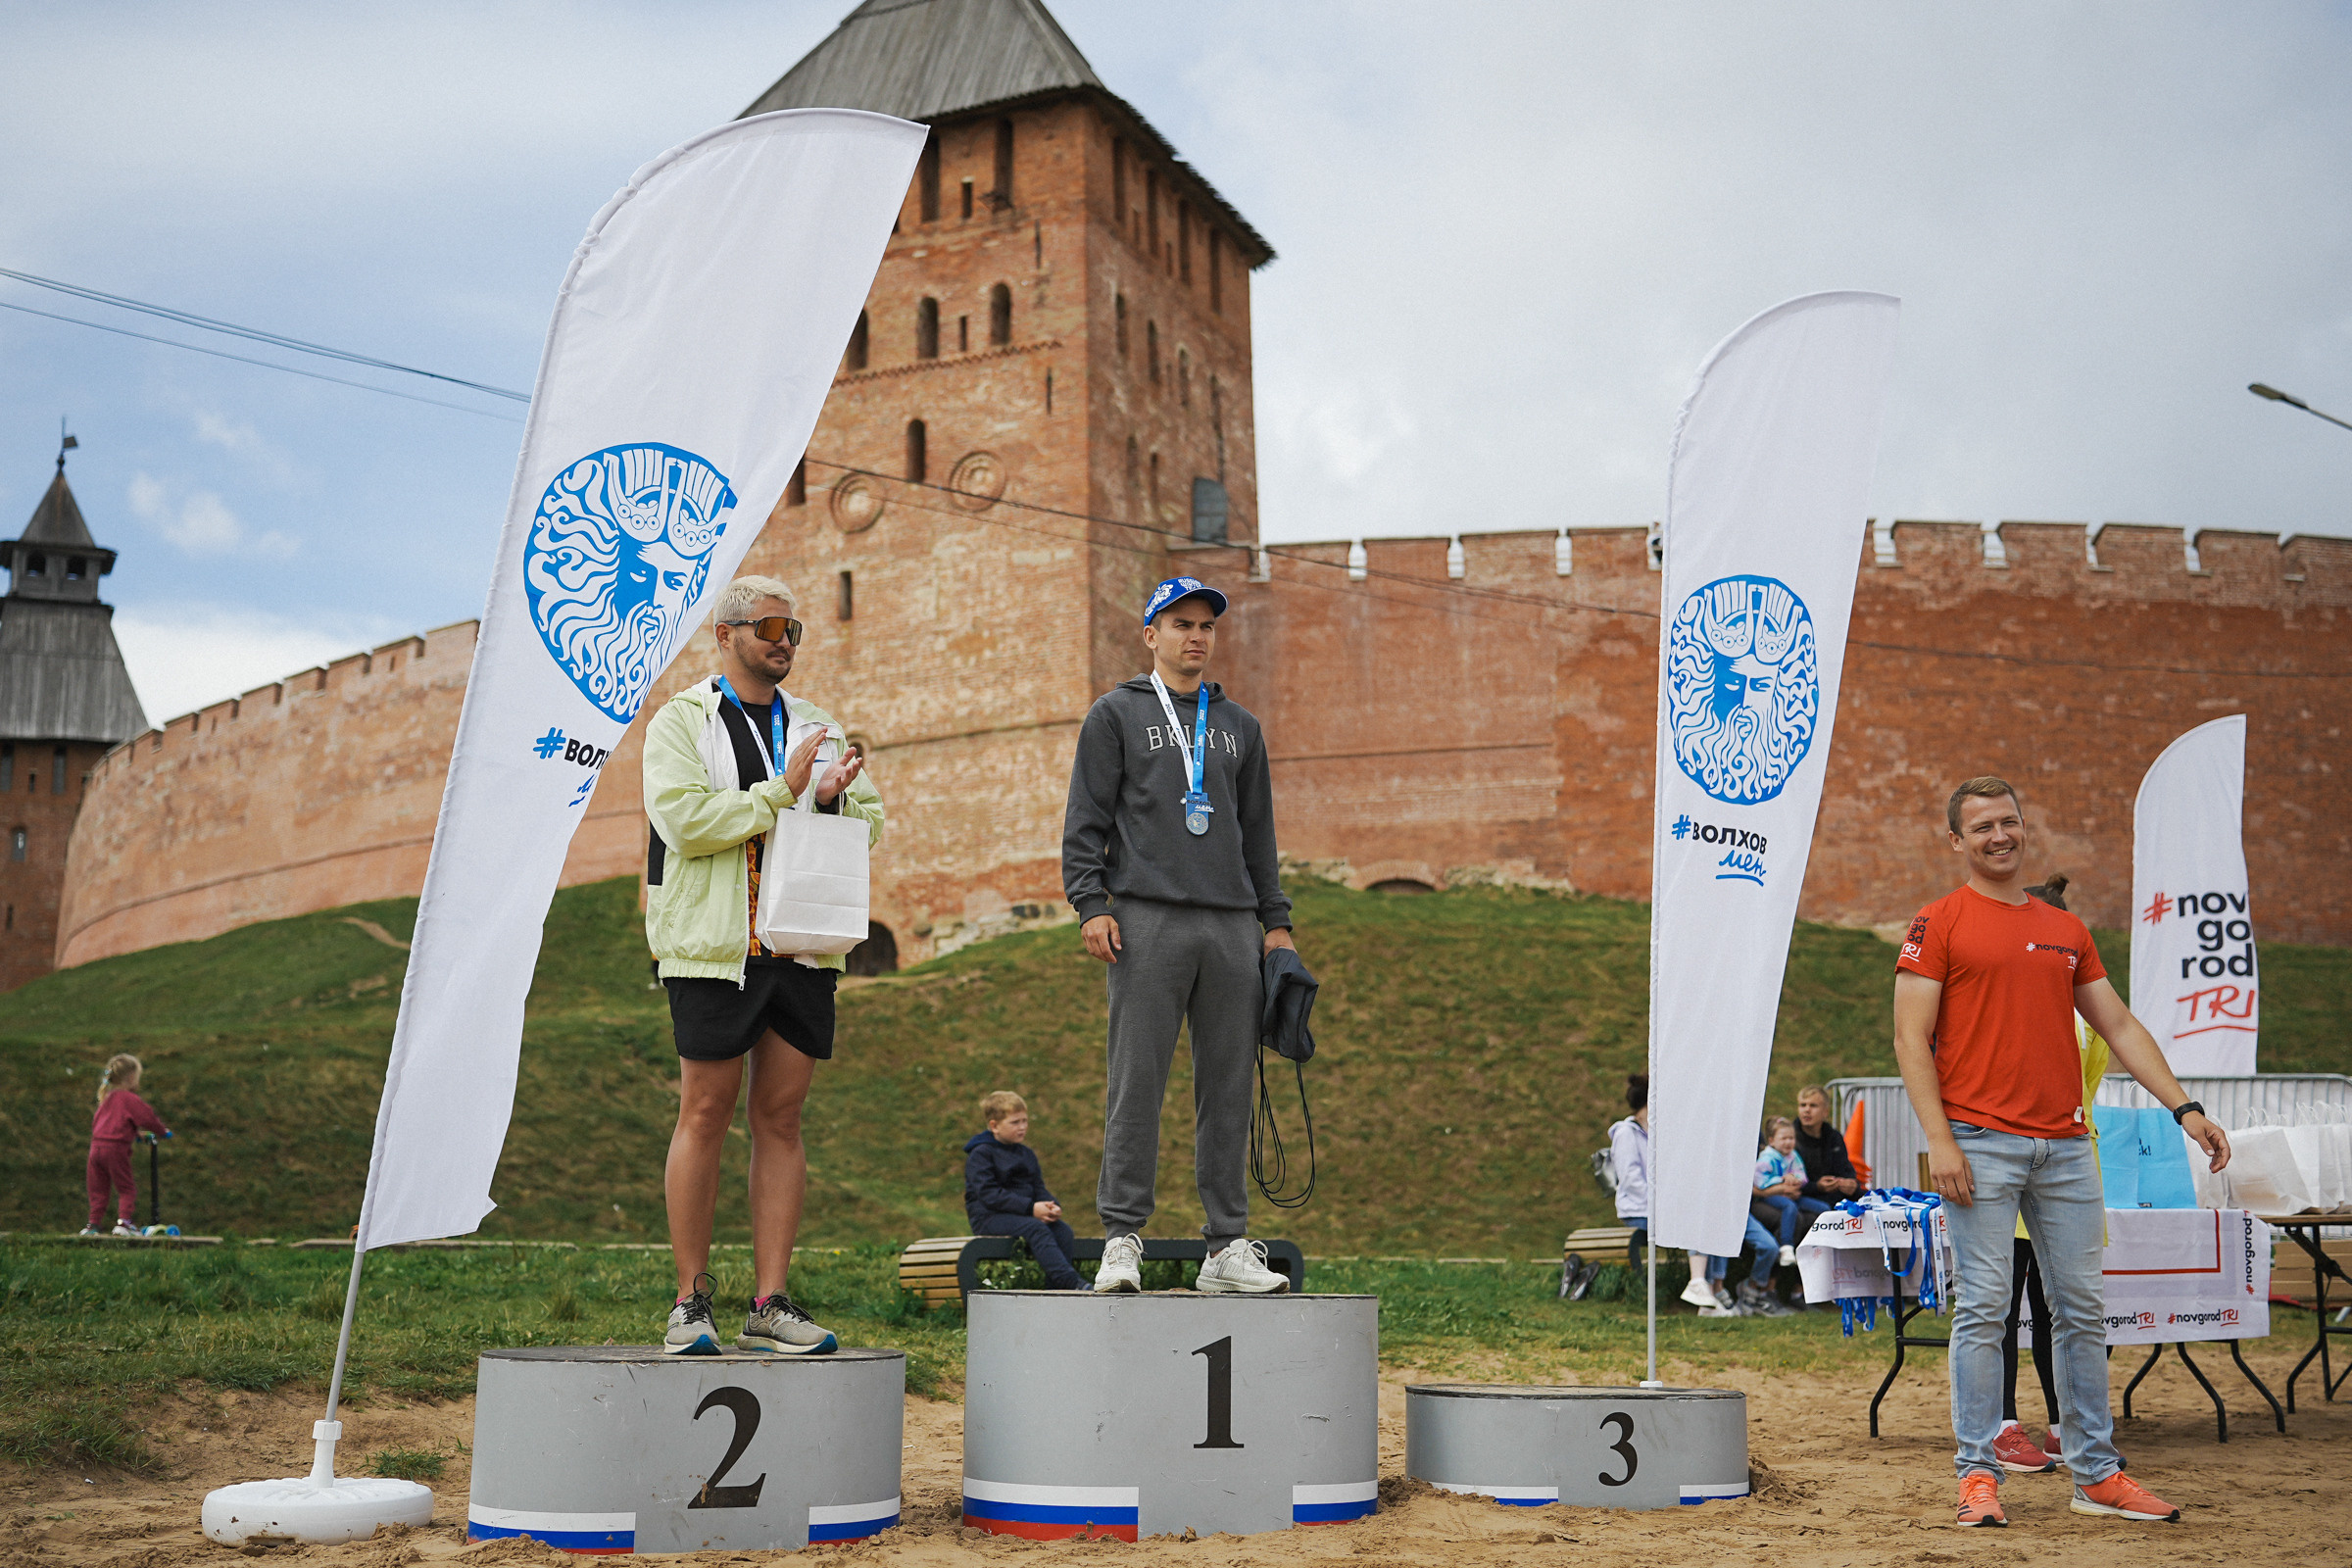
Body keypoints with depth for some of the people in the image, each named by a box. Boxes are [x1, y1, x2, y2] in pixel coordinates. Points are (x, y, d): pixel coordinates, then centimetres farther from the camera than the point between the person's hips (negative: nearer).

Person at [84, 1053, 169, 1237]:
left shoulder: (106, 1098, 18)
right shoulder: (129, 1099, -7)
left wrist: (136, 1132, 31)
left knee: (98, 1188, 13)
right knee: (126, 1188, 2)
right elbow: (147, 1117, -9)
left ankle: (94, 1223, 13)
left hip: (96, 1145, 7)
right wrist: (163, 1131, 10)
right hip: (116, 1148, -7)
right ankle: (124, 1221, -7)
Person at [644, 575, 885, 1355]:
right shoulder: (680, 722, 3)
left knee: (782, 1120, 4)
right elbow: (684, 819, -12)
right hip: (715, 947, -4)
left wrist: (835, 796, -8)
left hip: (803, 947, 5)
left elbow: (869, 823, 14)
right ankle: (691, 1302, 7)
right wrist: (782, 793, -14)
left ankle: (770, 1304, 8)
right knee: (705, 1115, -2)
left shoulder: (816, 726, 18)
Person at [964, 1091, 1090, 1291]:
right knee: (1036, 1229, -32)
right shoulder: (980, 1154, -5)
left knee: (1062, 1230, -18)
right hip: (988, 1217, -7)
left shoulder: (1027, 1154, 19)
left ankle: (1056, 1289, -27)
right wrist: (1030, 1208, -22)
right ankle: (1072, 1283, -41)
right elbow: (989, 1194, -16)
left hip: (1021, 1214, 7)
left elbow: (1038, 1189, 16)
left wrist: (1052, 1206, -9)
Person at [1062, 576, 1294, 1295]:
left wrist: (1276, 921, 14)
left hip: (1233, 925, 4)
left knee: (1228, 1087, 3)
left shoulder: (1239, 726, 20)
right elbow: (1085, 821, 2)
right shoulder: (1115, 714, 8)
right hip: (1148, 919, -4)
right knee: (1136, 1085, -6)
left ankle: (1228, 1245, 8)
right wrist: (1090, 905, -10)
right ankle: (1122, 1239, -1)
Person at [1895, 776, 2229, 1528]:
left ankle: (2096, 1473, 16)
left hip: (2065, 1145, 5)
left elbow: (2119, 1026, 18)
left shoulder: (2066, 929, 17)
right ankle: (1978, 1473, 3)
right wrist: (1939, 1140, -14)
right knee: (1982, 1309, -4)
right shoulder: (1938, 923, 0)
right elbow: (1911, 1038, -5)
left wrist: (2184, 1108, 8)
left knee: (2082, 1308, 8)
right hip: (1981, 1145, -5)